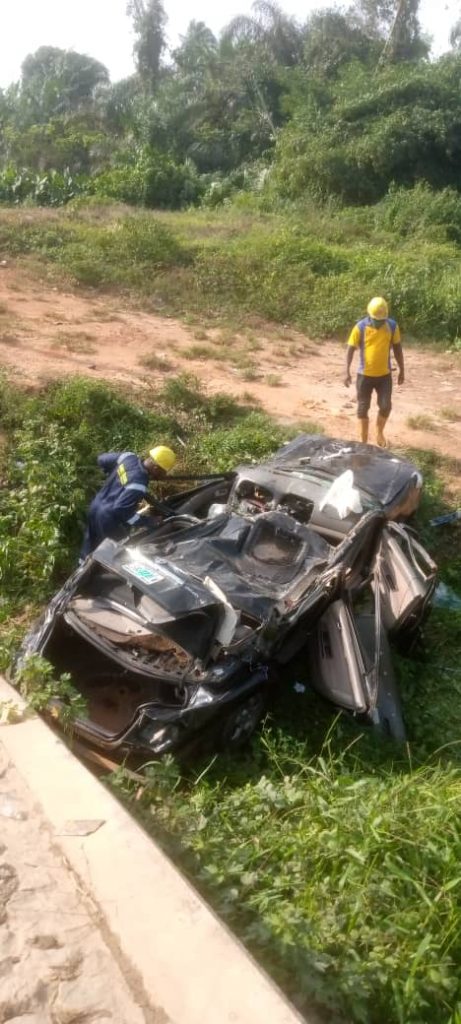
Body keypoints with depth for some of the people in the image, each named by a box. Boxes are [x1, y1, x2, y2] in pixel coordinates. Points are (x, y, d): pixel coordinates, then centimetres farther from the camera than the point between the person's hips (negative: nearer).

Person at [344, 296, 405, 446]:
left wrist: (402, 370, 8)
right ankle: (363, 442, 19)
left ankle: (379, 432, 26)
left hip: (384, 374, 1)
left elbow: (397, 348, 6)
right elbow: (351, 349, -9)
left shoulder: (392, 326, -4)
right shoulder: (360, 327, -11)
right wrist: (347, 372, -17)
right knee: (363, 409, 6)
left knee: (386, 406, -3)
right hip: (365, 375, -1)